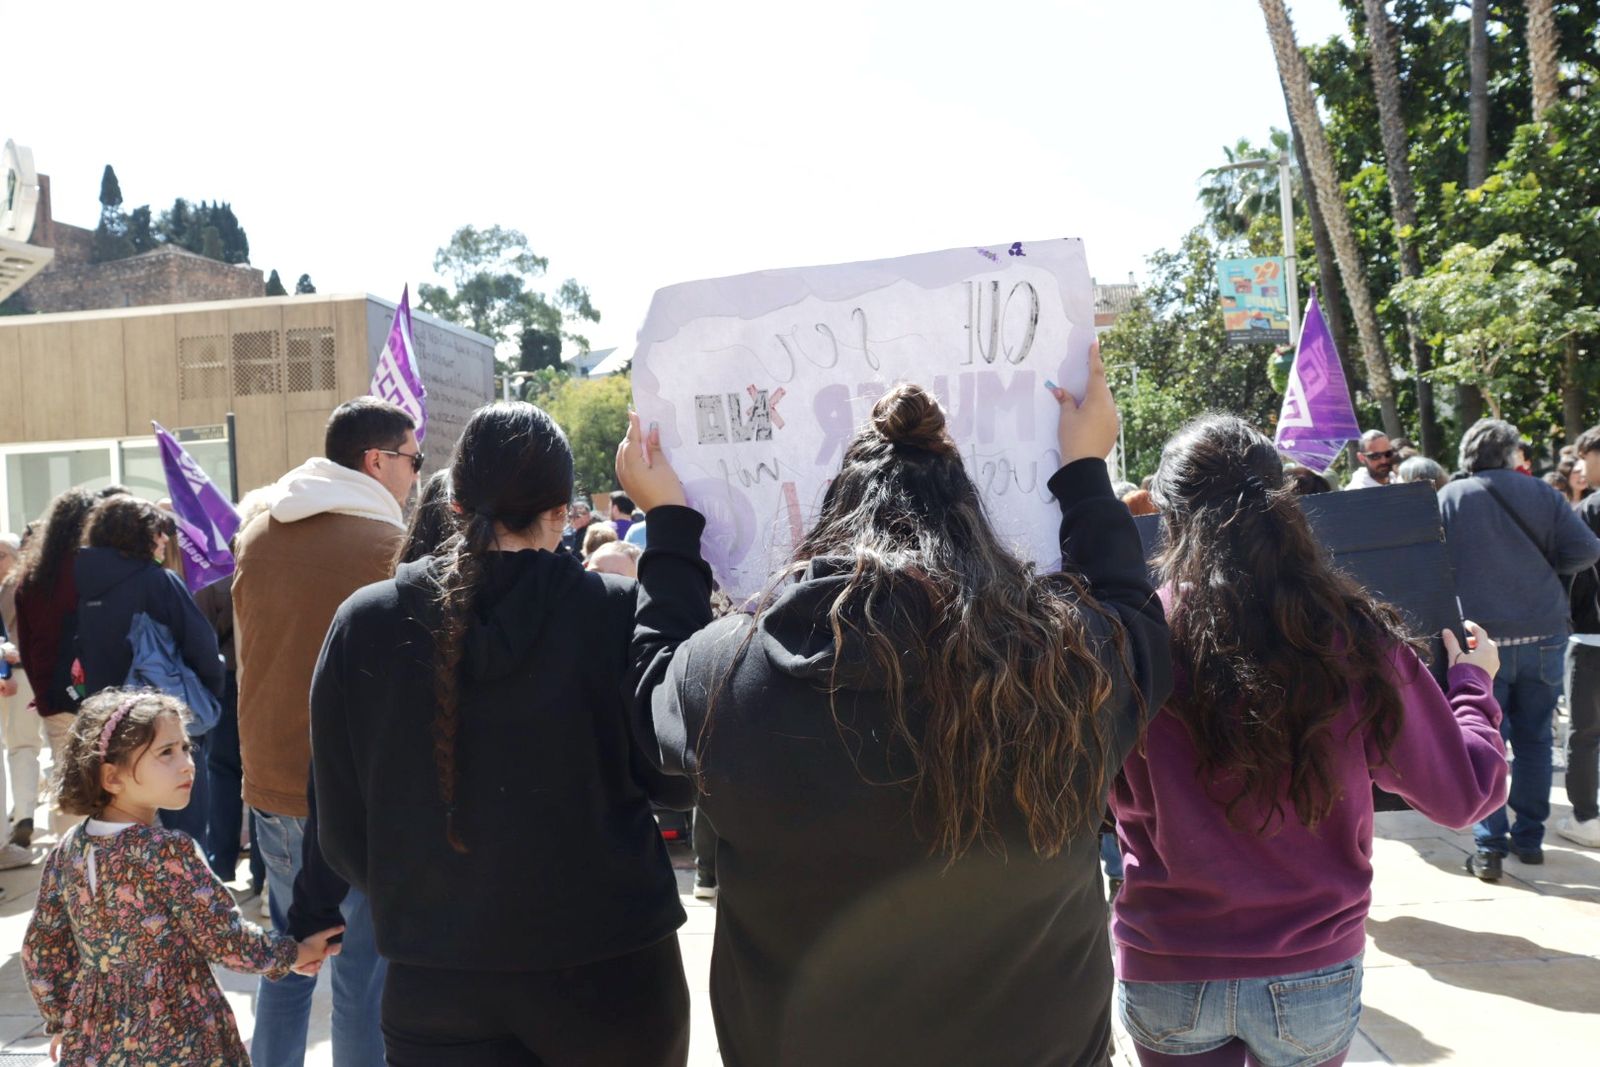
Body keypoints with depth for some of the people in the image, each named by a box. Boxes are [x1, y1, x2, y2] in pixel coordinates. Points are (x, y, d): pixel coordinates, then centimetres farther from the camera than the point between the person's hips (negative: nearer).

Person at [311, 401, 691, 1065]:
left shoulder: (362, 624, -6)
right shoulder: (616, 612, -14)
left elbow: (342, 833, 0)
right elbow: (677, 782, -3)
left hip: (436, 984, 1)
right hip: (608, 965, 0)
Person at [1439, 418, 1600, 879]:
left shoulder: (1450, 498, -3)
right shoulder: (1541, 493, 3)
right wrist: (1540, 565, 16)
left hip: (1481, 637, -2)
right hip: (1543, 634, 2)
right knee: (1534, 739, 13)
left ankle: (1490, 848, -2)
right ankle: (1529, 839, 20)